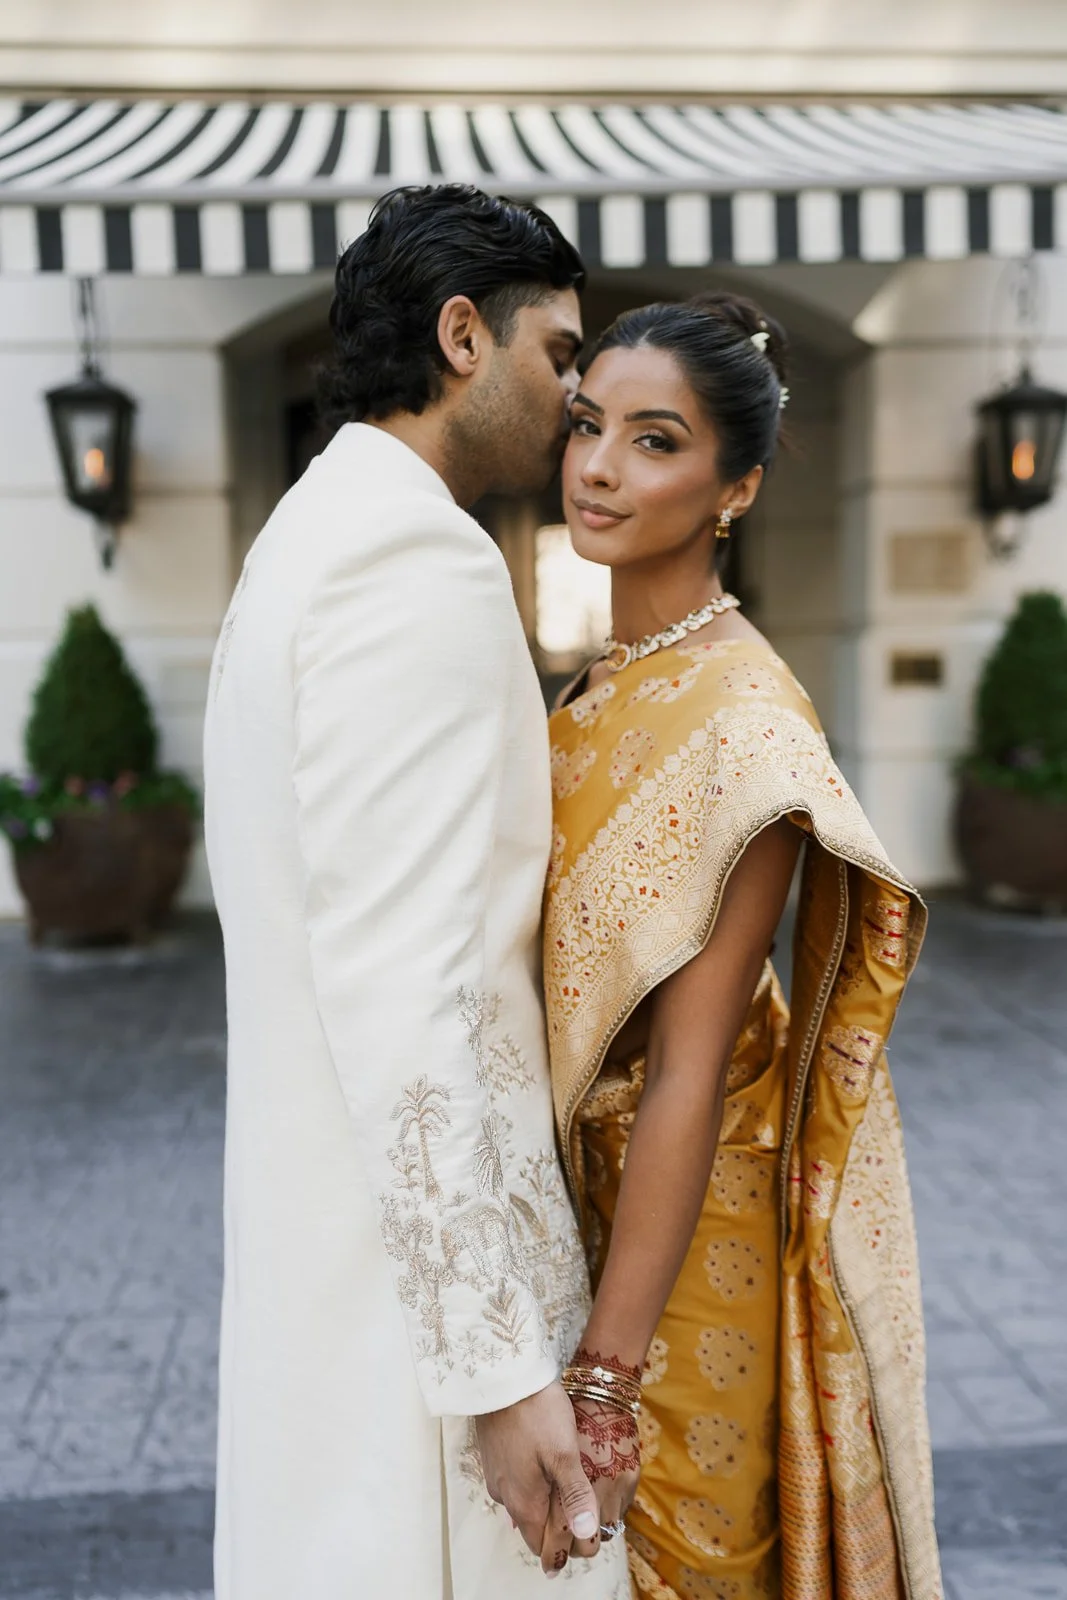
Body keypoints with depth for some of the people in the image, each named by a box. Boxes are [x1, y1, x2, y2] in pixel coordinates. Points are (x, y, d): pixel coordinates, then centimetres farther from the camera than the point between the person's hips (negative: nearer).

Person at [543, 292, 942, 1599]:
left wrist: (605, 1373, -20)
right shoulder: (607, 683, 2)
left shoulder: (739, 713, -23)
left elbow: (689, 1075, -24)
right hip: (569, 1208, 8)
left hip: (670, 1235, -7)